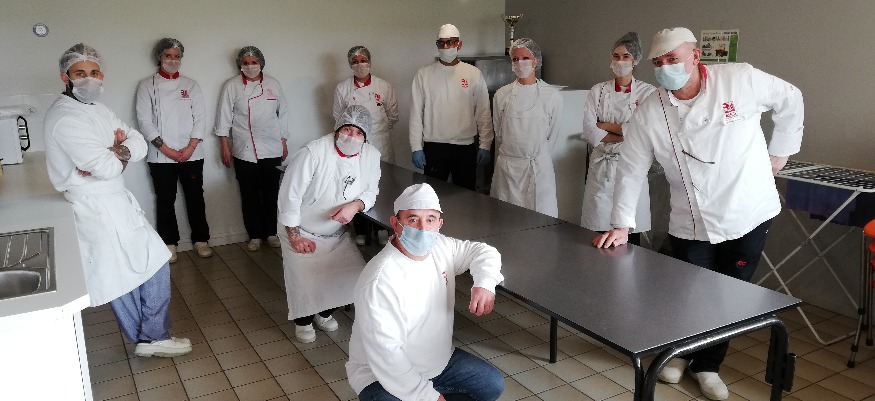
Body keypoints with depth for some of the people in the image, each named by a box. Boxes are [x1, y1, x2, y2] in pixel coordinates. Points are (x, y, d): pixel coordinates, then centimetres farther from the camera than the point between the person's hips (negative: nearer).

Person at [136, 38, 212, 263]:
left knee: (195, 197, 6)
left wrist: (190, 147, -8)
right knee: (165, 200, 5)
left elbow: (200, 118, 4)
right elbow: (145, 121, -4)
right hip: (161, 156, -1)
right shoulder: (147, 86, 3)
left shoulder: (191, 85, 9)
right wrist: (165, 149, -11)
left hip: (191, 154, 2)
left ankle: (201, 240, 18)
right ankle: (169, 243, 17)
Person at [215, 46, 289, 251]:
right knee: (250, 195, 5)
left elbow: (283, 113, 12)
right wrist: (225, 147, -1)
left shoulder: (273, 84, 8)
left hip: (272, 150, 1)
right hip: (244, 152, -1)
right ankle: (255, 236, 16)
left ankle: (271, 233, 20)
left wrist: (284, 143, 9)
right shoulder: (232, 86, 2)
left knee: (271, 193, 7)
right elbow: (224, 117, 3)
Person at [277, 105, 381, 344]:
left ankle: (324, 313, 28)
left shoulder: (371, 156, -12)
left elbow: (370, 191, 1)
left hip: (337, 234, 5)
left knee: (355, 278, -3)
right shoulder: (313, 153, -26)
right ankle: (303, 320, 23)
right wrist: (294, 236, -17)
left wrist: (355, 205, -23)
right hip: (301, 233, -4)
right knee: (305, 281, -13)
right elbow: (290, 194, -20)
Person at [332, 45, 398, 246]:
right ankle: (361, 232, 17)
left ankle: (383, 230, 16)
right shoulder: (342, 88, 1)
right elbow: (338, 116, 13)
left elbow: (393, 116, 9)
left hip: (380, 147, 0)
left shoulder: (384, 87, -1)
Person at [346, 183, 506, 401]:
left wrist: (485, 283, -15)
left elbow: (482, 251, 7)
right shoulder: (380, 282, -31)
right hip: (384, 376, -7)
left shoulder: (440, 247, -8)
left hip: (440, 360, 7)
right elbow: (386, 355, -31)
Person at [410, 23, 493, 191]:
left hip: (466, 147, 0)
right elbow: (416, 113, 2)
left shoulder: (473, 74, 3)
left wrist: (485, 145, -2)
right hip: (433, 147, 0)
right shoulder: (424, 74, 3)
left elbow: (483, 113, 3)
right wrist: (416, 148, -3)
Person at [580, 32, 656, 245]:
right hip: (601, 168, 1)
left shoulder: (648, 92, 0)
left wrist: (605, 125, -7)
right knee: (600, 234, 2)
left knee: (631, 232, 4)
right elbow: (590, 133, -4)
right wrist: (626, 134, -11)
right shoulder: (598, 91, 5)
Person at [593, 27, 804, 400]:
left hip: (748, 215, 0)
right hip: (690, 224, 0)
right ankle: (679, 352, 38)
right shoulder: (649, 112, -9)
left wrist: (780, 150, 7)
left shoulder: (742, 79, -11)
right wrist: (622, 224, -9)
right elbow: (631, 170, -5)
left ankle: (707, 365, 33)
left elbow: (789, 100, 6)